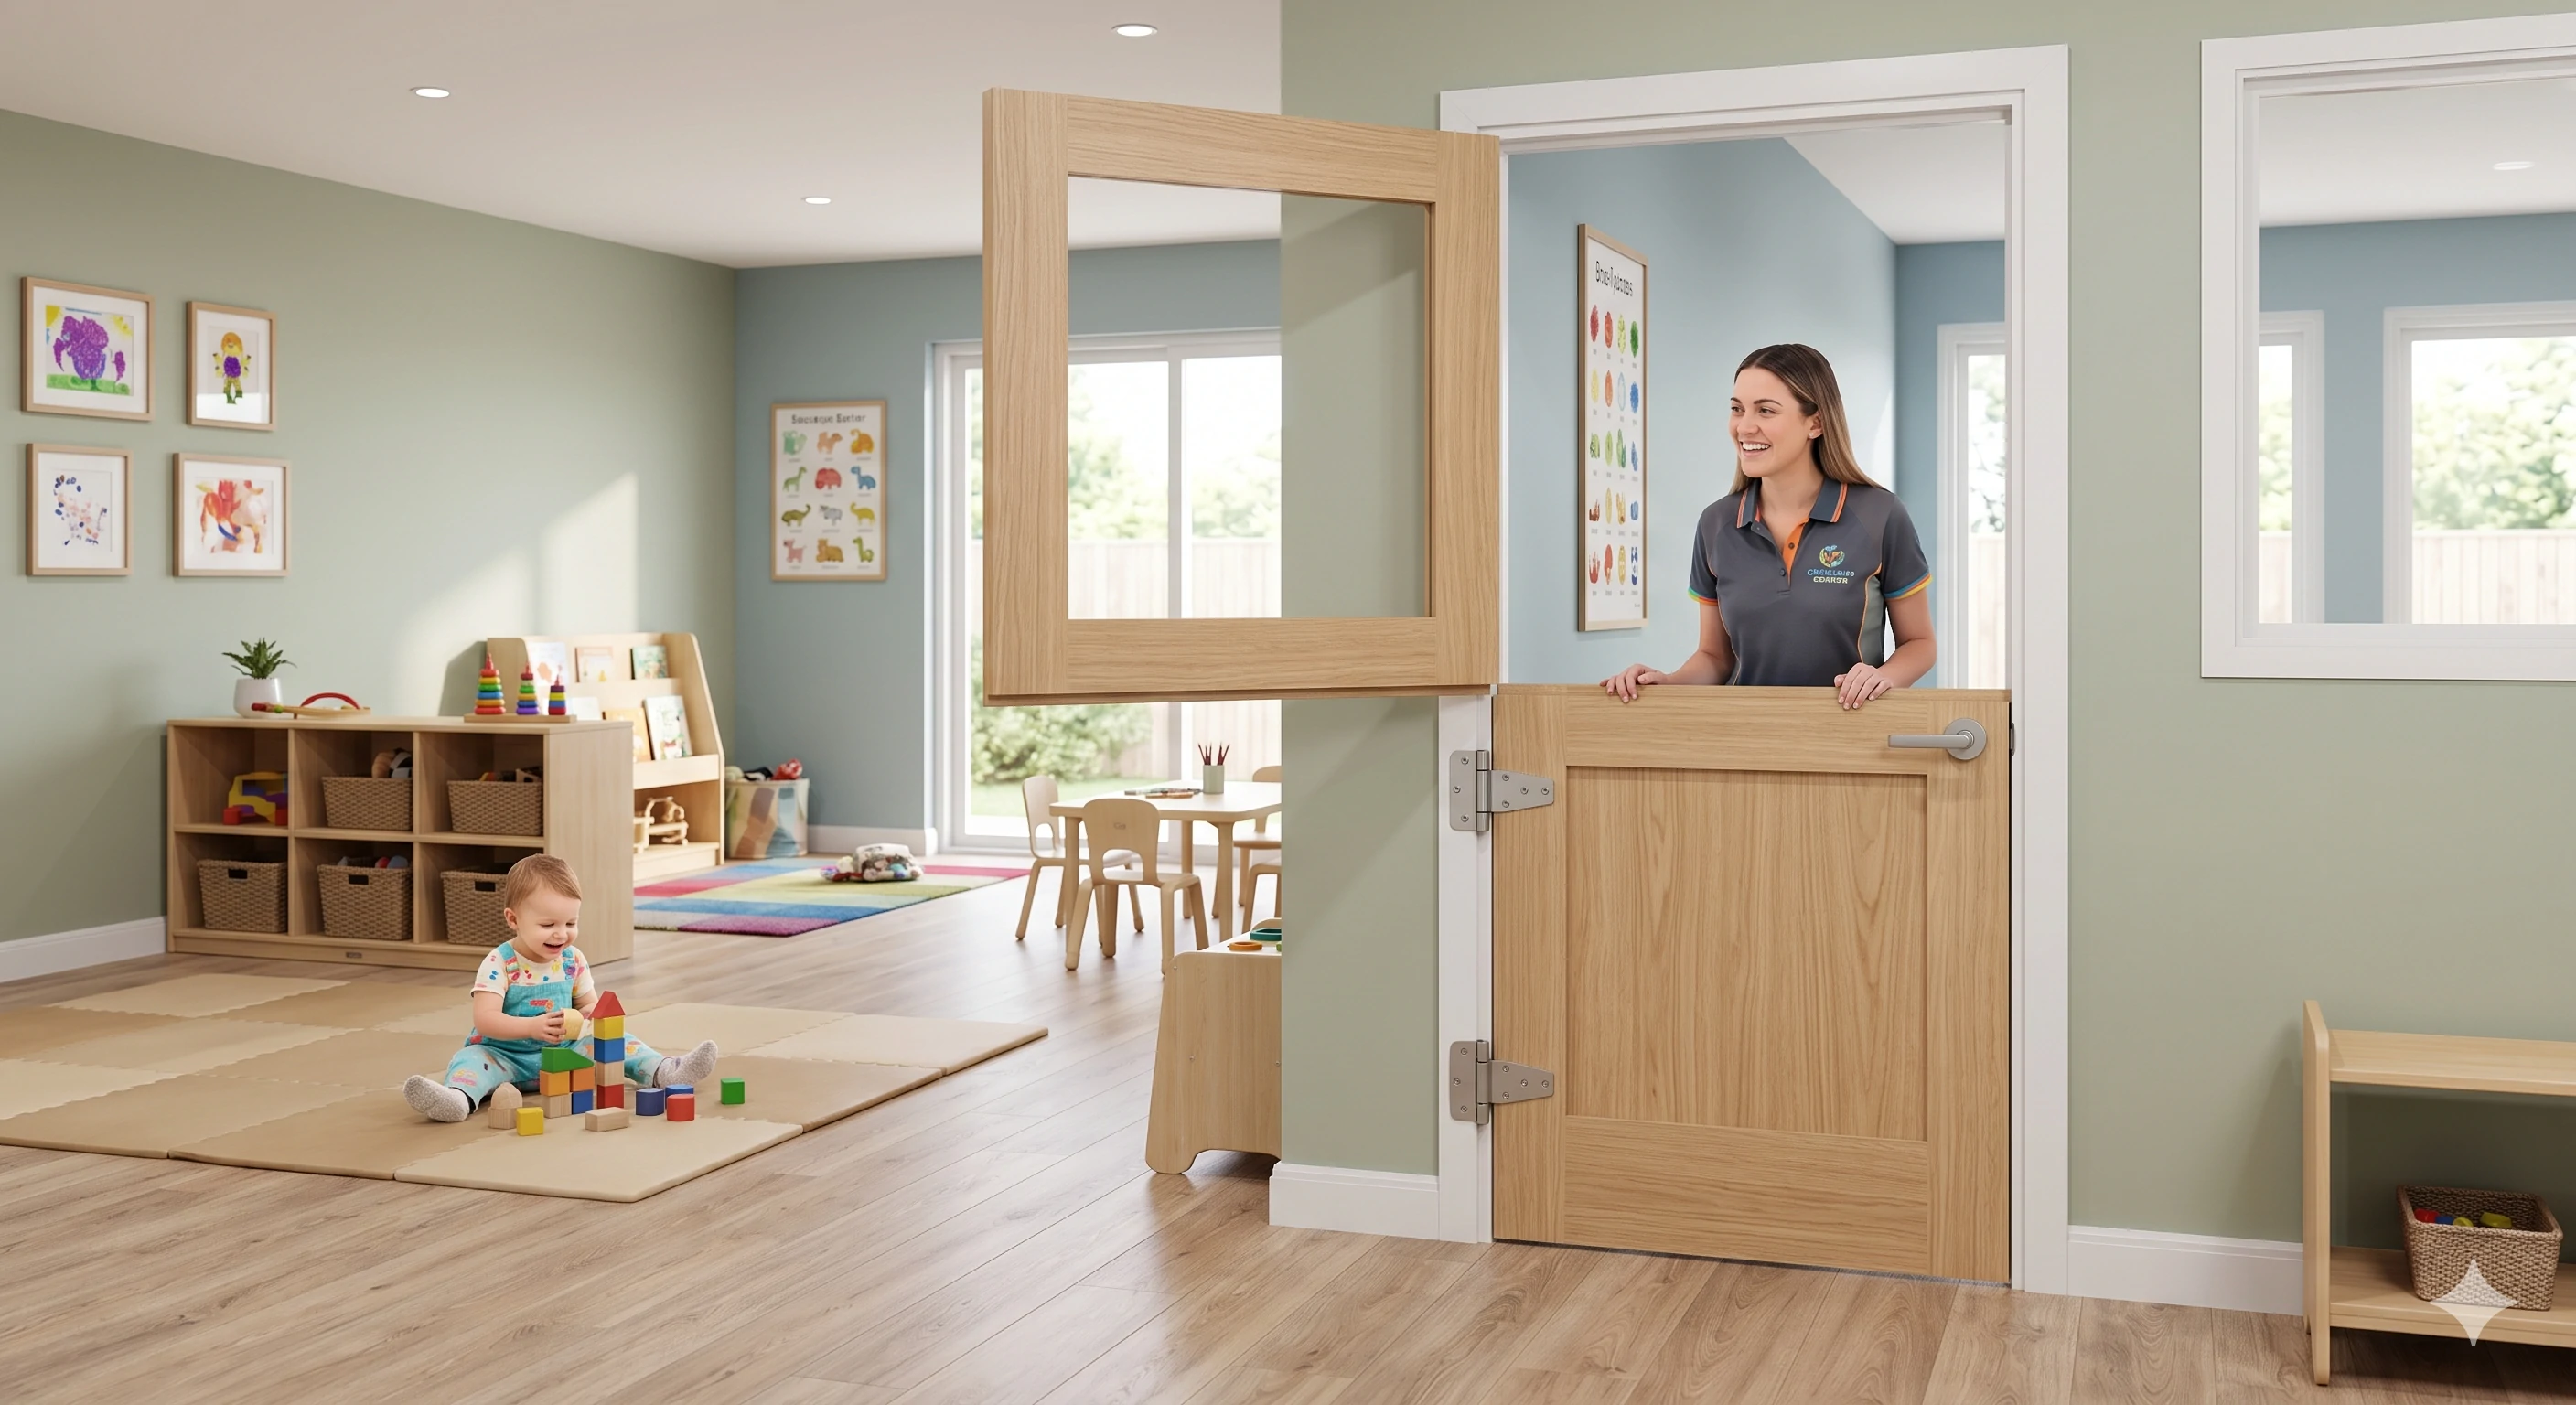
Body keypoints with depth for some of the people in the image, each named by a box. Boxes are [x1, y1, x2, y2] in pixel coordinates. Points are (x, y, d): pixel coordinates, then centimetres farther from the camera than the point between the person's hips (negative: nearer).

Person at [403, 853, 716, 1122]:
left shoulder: (573, 960, 1)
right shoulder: (499, 964, -15)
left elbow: (589, 1002, 10)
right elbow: (485, 1020, -23)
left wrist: (591, 1011, -16)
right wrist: (532, 1027, -39)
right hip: (507, 1056, -5)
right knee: (471, 1058, -32)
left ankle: (663, 1072, -21)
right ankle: (457, 1097, -62)